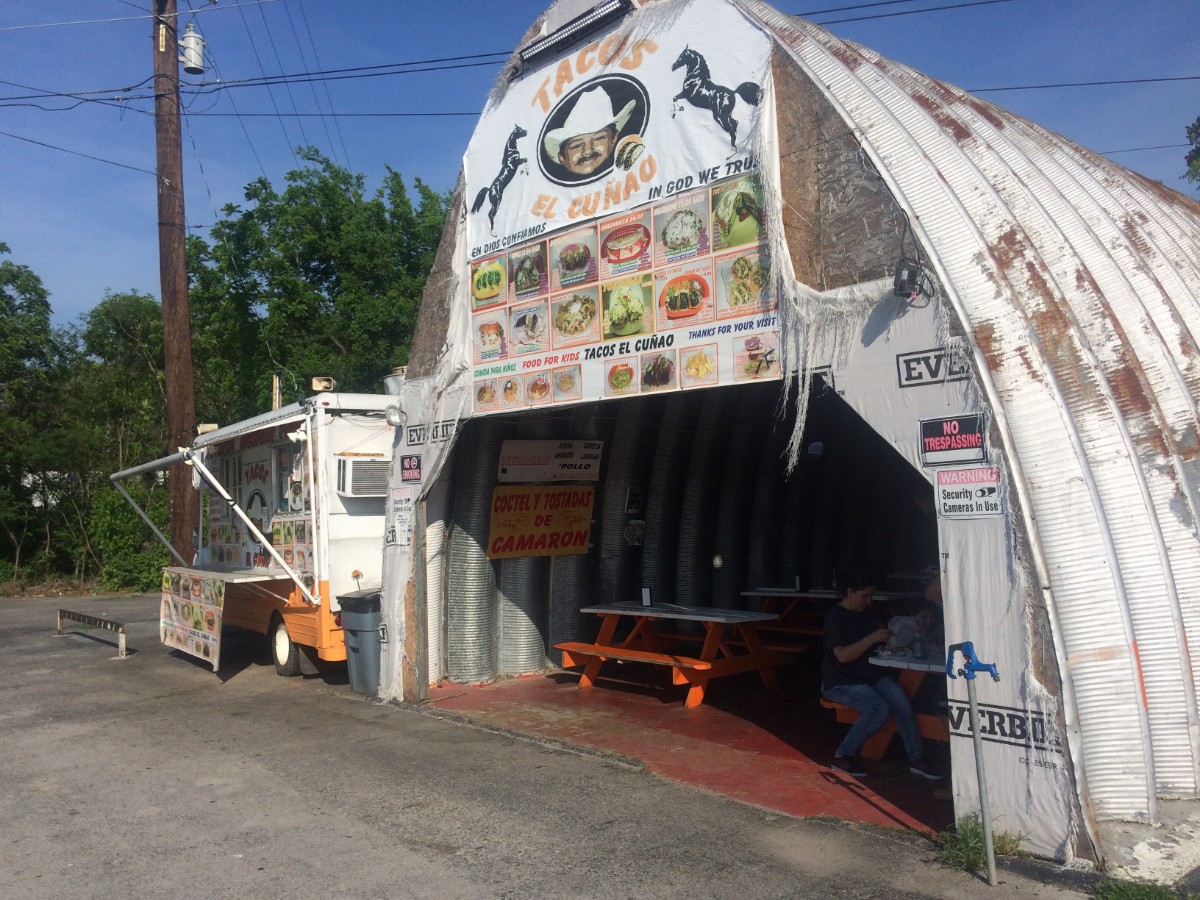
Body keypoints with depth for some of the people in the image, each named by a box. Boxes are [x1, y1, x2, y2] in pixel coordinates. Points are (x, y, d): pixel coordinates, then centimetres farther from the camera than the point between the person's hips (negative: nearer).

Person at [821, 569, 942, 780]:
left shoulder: (866, 613, 11)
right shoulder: (835, 616, -13)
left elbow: (876, 644, 23)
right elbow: (842, 655, -23)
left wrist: (888, 641, 2)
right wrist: (872, 638, -26)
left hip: (871, 675, 7)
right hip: (841, 681, -7)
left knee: (900, 699, -20)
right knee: (878, 708, -29)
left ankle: (916, 759, -10)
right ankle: (843, 756, -12)